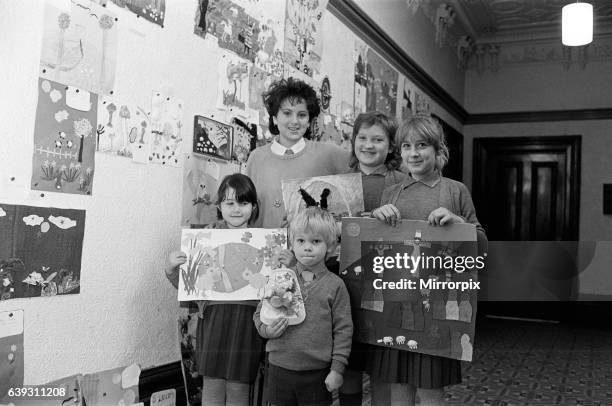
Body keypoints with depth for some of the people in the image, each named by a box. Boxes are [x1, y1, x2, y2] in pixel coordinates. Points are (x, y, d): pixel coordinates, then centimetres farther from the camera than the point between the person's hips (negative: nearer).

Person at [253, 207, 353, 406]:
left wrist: (337, 369, -5)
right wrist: (266, 330, -10)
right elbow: (259, 313, 11)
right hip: (279, 369, 2)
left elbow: (343, 329, -2)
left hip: (317, 374, -2)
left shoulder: (335, 285, -2)